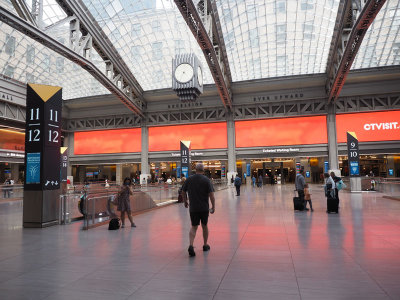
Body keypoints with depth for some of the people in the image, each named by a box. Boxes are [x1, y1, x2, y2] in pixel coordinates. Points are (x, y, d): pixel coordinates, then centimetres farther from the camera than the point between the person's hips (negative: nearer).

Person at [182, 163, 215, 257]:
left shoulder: (189, 179, 1)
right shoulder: (206, 180, -7)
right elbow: (211, 194, -12)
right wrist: (213, 206, -4)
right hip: (204, 208, -1)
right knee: (204, 226, 17)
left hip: (193, 208, 1)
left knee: (194, 227, 7)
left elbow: (183, 192, 9)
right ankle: (205, 245, 30)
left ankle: (191, 245, -13)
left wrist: (185, 202, 24)